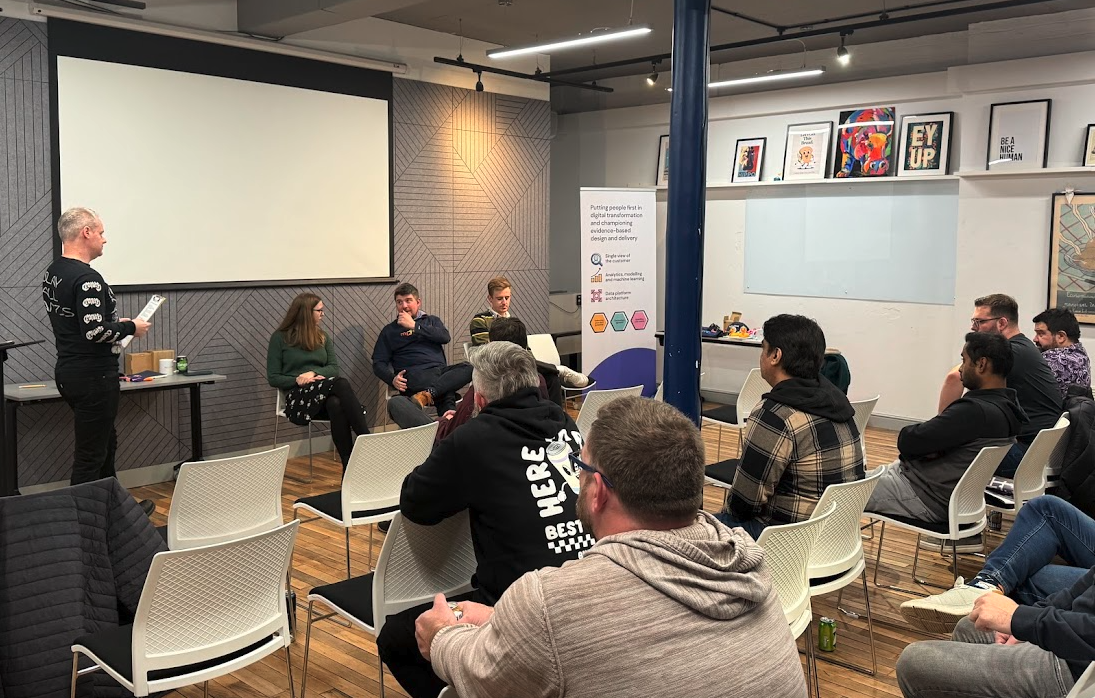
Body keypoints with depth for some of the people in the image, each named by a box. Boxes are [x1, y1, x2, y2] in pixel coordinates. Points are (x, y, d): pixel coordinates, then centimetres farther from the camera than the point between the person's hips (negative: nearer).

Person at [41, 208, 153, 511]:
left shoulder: (52, 273, 11)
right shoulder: (86, 278, -20)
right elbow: (95, 331, -27)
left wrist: (116, 325, 14)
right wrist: (130, 327, -11)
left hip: (68, 373, 10)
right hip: (93, 378, -10)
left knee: (106, 443, 23)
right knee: (90, 455, -2)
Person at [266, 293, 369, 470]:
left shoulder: (323, 337, 21)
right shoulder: (280, 338, 8)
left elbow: (334, 368, 10)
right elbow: (273, 378, 4)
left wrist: (313, 373, -10)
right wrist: (298, 380, -13)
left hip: (325, 394, 4)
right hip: (298, 398, -4)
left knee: (336, 405, -38)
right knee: (341, 384, -35)